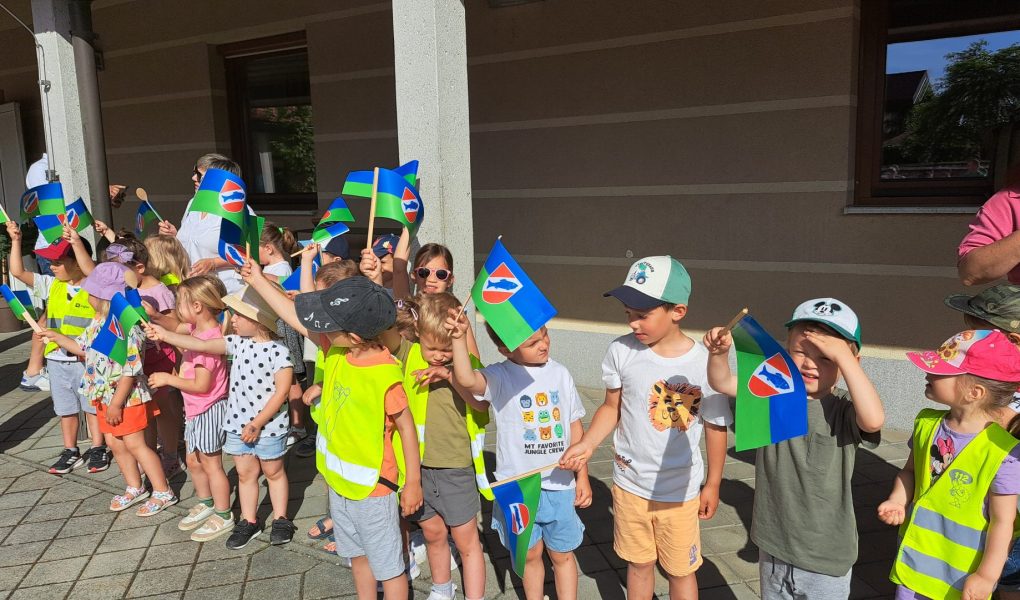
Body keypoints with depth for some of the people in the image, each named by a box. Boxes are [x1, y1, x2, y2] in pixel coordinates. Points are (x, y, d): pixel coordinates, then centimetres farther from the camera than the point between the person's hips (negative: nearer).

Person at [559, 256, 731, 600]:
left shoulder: (706, 364, -19)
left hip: (680, 491, -2)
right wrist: (587, 443, -17)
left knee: (681, 570, 17)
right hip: (629, 483, 2)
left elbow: (716, 427, -6)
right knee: (638, 563, 21)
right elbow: (612, 408, -1)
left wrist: (712, 485, 3)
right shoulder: (621, 351, -14)